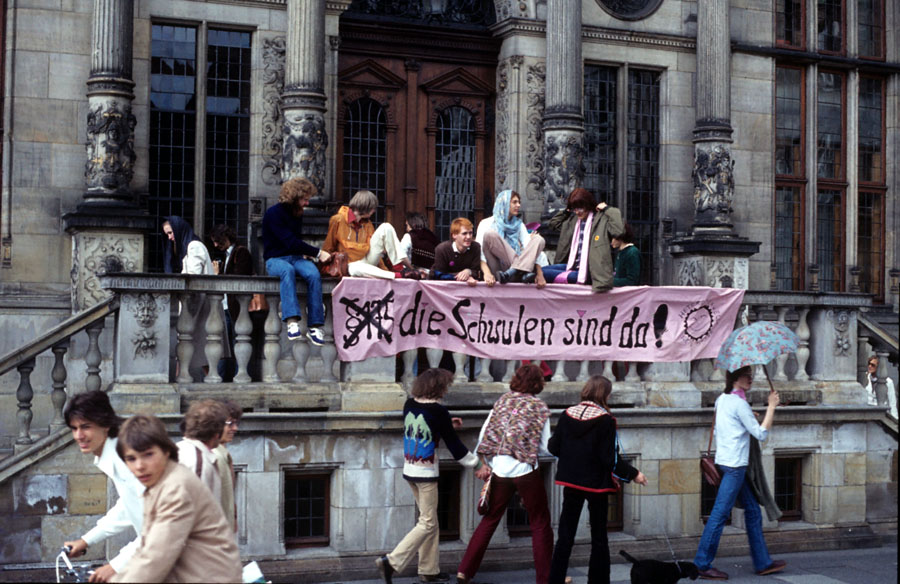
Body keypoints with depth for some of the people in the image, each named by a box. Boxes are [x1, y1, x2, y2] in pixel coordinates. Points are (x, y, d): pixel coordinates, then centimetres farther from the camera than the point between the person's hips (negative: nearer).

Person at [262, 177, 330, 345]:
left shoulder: (298, 213, 16)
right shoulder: (274, 213, -9)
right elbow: (290, 242, -16)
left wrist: (305, 253, 2)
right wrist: (318, 253, -14)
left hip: (296, 257, 6)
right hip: (275, 260, -6)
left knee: (314, 274, -29)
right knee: (287, 270, -41)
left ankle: (315, 326, -32)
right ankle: (292, 322, -53)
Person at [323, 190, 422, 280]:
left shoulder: (367, 223, 7)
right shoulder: (337, 220, -9)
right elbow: (328, 248, -2)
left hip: (368, 258, 6)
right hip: (352, 264, -6)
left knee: (386, 227, -12)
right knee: (357, 269, -46)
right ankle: (399, 275, -50)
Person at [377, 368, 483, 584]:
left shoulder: (409, 405, 4)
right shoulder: (438, 411, -16)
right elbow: (453, 444, -10)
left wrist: (448, 425, 24)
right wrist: (476, 462, 2)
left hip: (409, 470, 8)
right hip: (426, 473, -8)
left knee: (429, 520, 17)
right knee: (427, 523, 1)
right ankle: (392, 561, -9)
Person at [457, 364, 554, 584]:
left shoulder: (503, 400, 9)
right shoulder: (539, 406, -2)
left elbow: (485, 434, 6)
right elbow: (546, 446, -3)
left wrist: (484, 462, 8)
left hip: (500, 470, 4)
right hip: (525, 469, -4)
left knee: (490, 520, 15)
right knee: (540, 524, 9)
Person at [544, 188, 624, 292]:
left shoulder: (601, 218, -6)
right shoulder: (573, 219, 16)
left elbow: (618, 230, -24)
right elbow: (554, 222, 32)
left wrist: (608, 210, -14)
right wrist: (566, 211, 16)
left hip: (590, 270, -9)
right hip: (573, 266, 9)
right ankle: (568, 276, -14)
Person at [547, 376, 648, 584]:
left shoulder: (567, 415, -4)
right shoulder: (605, 420, -15)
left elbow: (553, 447, 1)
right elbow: (611, 458, -16)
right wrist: (634, 474, -4)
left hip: (571, 481, 3)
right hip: (596, 483, -3)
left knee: (565, 537, 9)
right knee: (599, 538, 11)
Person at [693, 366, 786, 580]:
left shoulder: (722, 399, 13)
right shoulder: (739, 403, -14)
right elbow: (761, 434, -13)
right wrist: (772, 406, -8)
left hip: (726, 462, 10)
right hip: (734, 465, -10)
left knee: (752, 510, 14)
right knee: (720, 513, -6)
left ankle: (762, 562, 20)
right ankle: (702, 564, -3)